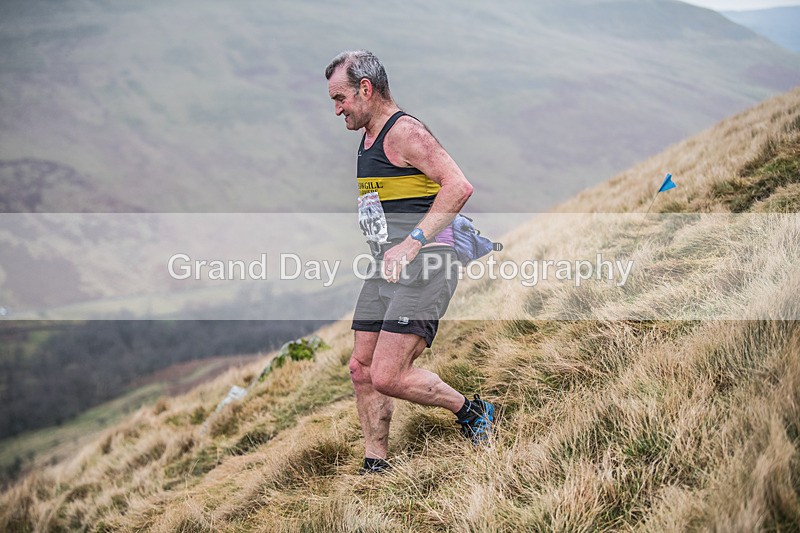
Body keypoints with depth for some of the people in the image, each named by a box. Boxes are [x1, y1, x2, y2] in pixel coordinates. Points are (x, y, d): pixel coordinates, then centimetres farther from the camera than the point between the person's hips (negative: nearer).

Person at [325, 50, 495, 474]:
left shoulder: (404, 131, -11)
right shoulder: (369, 139, 19)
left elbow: (458, 186, -22)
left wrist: (412, 244, -25)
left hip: (424, 266, -10)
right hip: (387, 271, 10)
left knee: (388, 376, -16)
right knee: (362, 369, 6)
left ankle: (472, 411, 5)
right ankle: (375, 466, 16)